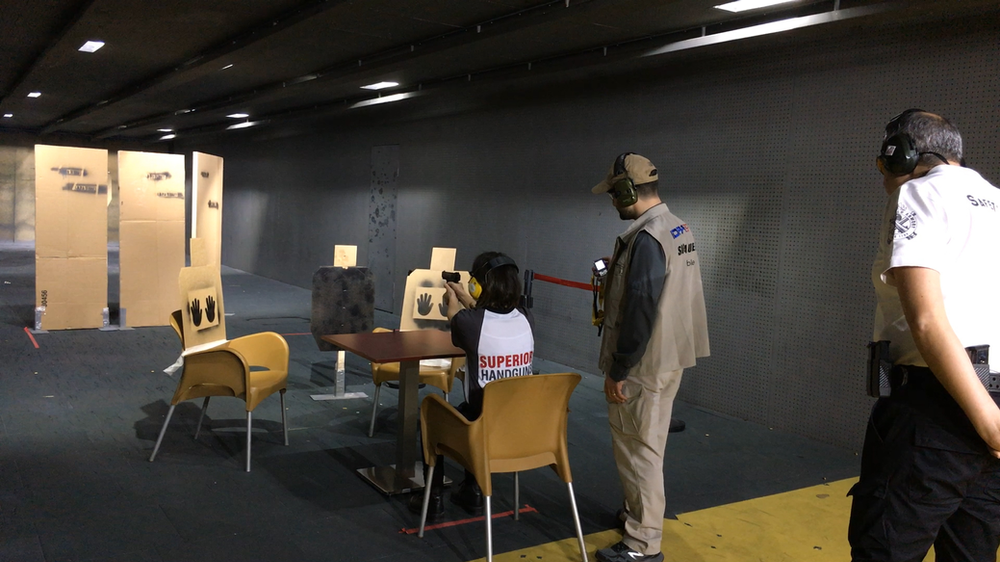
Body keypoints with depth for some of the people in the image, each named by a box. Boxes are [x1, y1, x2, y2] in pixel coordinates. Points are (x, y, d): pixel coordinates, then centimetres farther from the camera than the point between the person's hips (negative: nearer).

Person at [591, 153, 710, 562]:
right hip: (667, 356, 10)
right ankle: (640, 511, 39)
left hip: (645, 363, -10)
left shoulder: (647, 238, -22)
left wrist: (618, 370, -18)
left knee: (637, 448, 1)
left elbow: (639, 312, -25)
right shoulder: (679, 230, 8)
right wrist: (619, 272, 15)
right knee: (645, 444, 23)